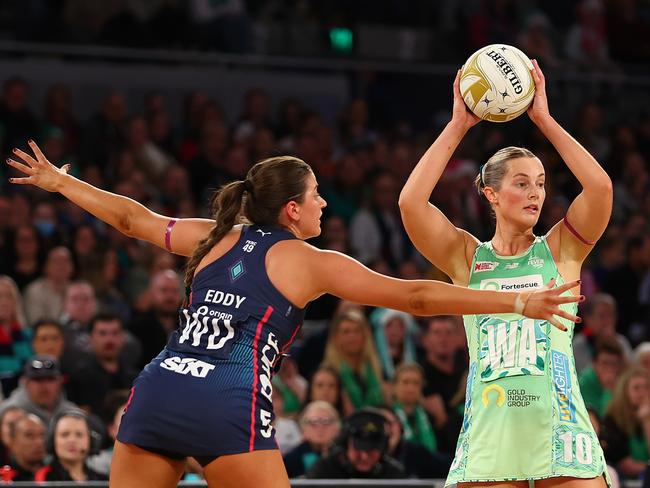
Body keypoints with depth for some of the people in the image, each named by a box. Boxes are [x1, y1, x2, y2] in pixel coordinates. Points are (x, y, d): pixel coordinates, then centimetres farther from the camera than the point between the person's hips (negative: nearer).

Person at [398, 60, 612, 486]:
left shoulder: (560, 251, 9)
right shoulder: (467, 258, 9)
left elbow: (600, 186, -7)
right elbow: (411, 201, -5)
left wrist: (543, 119, -2)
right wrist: (458, 125, -1)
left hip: (558, 427, 0)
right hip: (489, 431, 0)